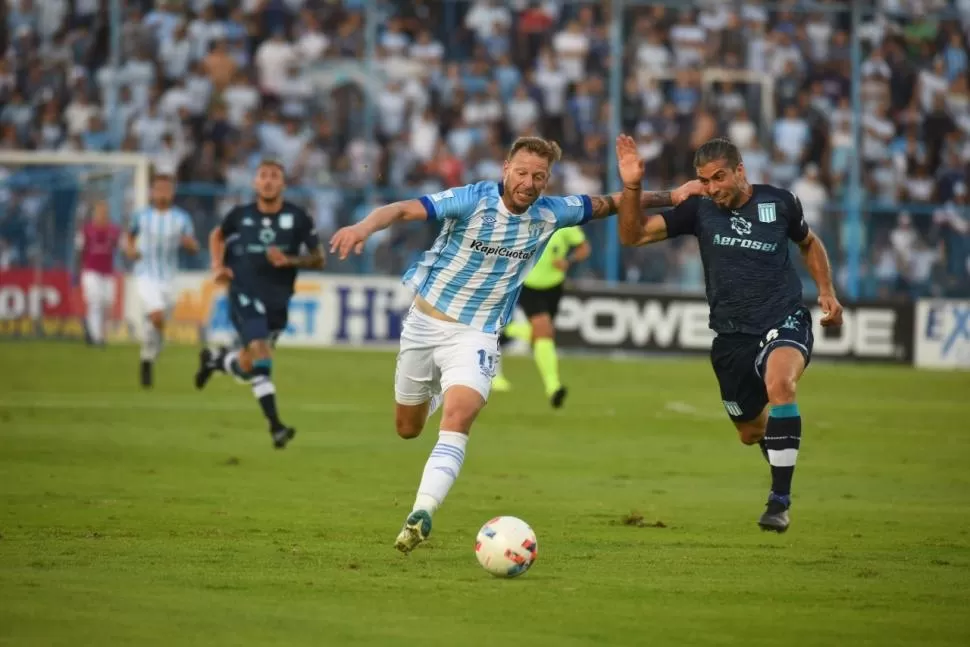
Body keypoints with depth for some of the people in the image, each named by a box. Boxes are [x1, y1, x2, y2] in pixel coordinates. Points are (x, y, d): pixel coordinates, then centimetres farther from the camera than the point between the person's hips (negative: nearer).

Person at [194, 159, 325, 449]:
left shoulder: (298, 218, -2)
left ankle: (215, 359, 47)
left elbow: (318, 259, 2)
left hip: (277, 300, 2)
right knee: (260, 352, -23)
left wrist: (289, 260, -16)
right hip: (244, 294, -2)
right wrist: (218, 266, 4)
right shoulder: (241, 215, 0)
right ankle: (275, 426, -23)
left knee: (248, 368, 11)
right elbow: (217, 235, 20)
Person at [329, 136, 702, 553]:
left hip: (476, 335, 0)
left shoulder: (550, 214, -7)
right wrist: (365, 227, -50)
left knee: (458, 419, -25)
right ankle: (434, 393, 52)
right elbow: (404, 210, -31)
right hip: (426, 320, 0)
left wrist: (669, 197, 9)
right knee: (407, 429, 16)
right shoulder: (471, 201, -19)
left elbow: (607, 204, 9)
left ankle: (422, 514, -31)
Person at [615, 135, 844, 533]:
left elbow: (809, 244, 19)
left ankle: (780, 500, -30)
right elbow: (633, 235, -4)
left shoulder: (778, 202, -1)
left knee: (779, 383, -34)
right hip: (732, 335, 3)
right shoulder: (699, 210, 0)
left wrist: (827, 291, 6)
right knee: (751, 432, 12)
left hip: (784, 323, -3)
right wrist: (631, 187, -19)